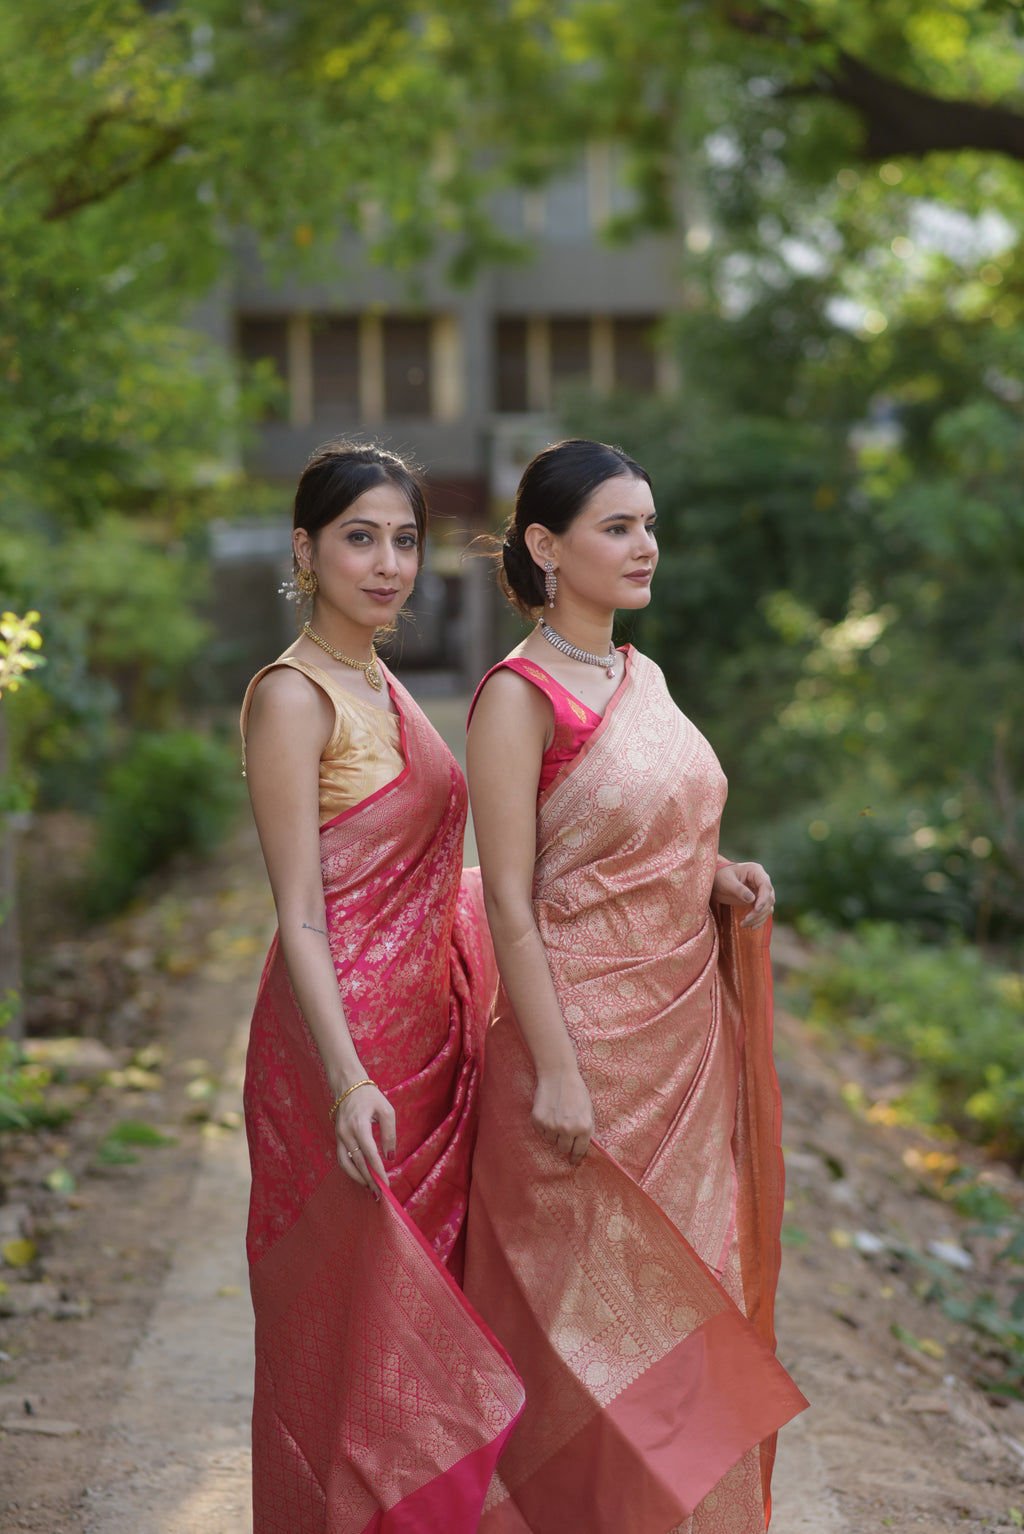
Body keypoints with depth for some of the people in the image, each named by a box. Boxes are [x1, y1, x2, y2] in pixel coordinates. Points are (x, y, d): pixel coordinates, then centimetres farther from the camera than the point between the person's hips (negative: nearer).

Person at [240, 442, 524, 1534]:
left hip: (424, 1029, 8)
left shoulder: (384, 687, 13)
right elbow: (301, 914, -18)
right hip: (345, 1044, -8)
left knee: (419, 1304, 15)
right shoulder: (291, 695, -13)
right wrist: (348, 1079, -28)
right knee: (348, 1315, 1)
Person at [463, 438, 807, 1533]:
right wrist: (555, 1072, -19)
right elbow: (510, 902, -15)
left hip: (683, 1030, 7)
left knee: (681, 1283, 14)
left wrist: (714, 870, 0)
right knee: (588, 1308, 4)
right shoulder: (519, 695, -13)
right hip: (587, 1032, -7)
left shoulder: (642, 676, 10)